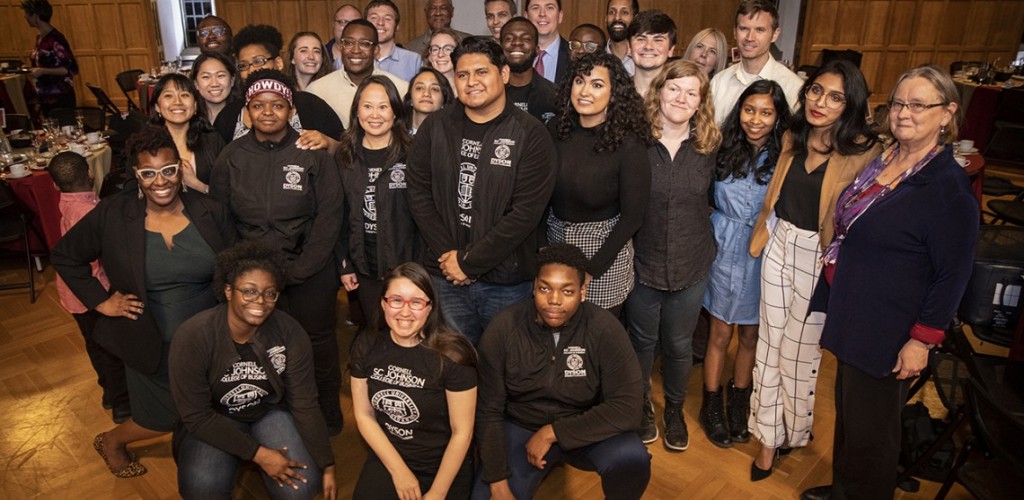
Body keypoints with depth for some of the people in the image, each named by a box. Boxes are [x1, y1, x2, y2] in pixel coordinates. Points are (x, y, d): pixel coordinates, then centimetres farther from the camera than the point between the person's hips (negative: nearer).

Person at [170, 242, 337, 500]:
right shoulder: (193, 336, -25)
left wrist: (327, 465, -17)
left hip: (271, 411, 2)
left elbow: (304, 404, -13)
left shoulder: (290, 333, -20)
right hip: (213, 421, -2)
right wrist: (258, 453, -24)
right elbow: (196, 416, -20)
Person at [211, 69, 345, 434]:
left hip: (310, 274, -2)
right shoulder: (231, 158, 3)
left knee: (317, 345, 10)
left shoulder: (314, 155, -5)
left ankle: (327, 416, 31)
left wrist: (298, 270, -12)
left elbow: (328, 216, -7)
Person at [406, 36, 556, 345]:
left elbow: (526, 212, -13)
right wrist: (448, 255, -9)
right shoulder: (435, 128, 4)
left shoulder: (530, 135, -6)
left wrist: (468, 262, -13)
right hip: (444, 278, 2)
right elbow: (418, 194, 1)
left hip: (508, 282, -2)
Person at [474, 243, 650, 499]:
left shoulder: (605, 329, -19)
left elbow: (626, 407, -22)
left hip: (586, 428, -1)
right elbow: (488, 410, -10)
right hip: (520, 428, 2)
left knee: (632, 460, -30)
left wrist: (553, 432, -23)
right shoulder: (503, 328, -16)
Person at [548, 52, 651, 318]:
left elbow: (632, 216, -13)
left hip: (604, 248, -4)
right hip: (555, 238, 4)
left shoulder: (628, 145, -17)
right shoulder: (558, 130, -4)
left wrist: (591, 269, -14)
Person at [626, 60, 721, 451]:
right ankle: (641, 405, 41)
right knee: (642, 340, 15)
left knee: (679, 344, 16)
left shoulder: (708, 145, -2)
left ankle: (675, 409, 41)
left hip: (691, 264, 2)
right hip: (643, 261, -2)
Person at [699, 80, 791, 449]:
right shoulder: (723, 150, -5)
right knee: (720, 334, 10)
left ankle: (738, 404, 37)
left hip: (765, 257, 0)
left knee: (750, 336, 15)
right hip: (726, 252, 0)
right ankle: (712, 406, 28)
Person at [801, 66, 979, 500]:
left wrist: (922, 340, -17)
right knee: (846, 411, 22)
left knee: (869, 431, 8)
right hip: (851, 313, 8)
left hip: (887, 332, -8)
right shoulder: (882, 159, 6)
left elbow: (952, 275, -16)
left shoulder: (949, 187, -17)